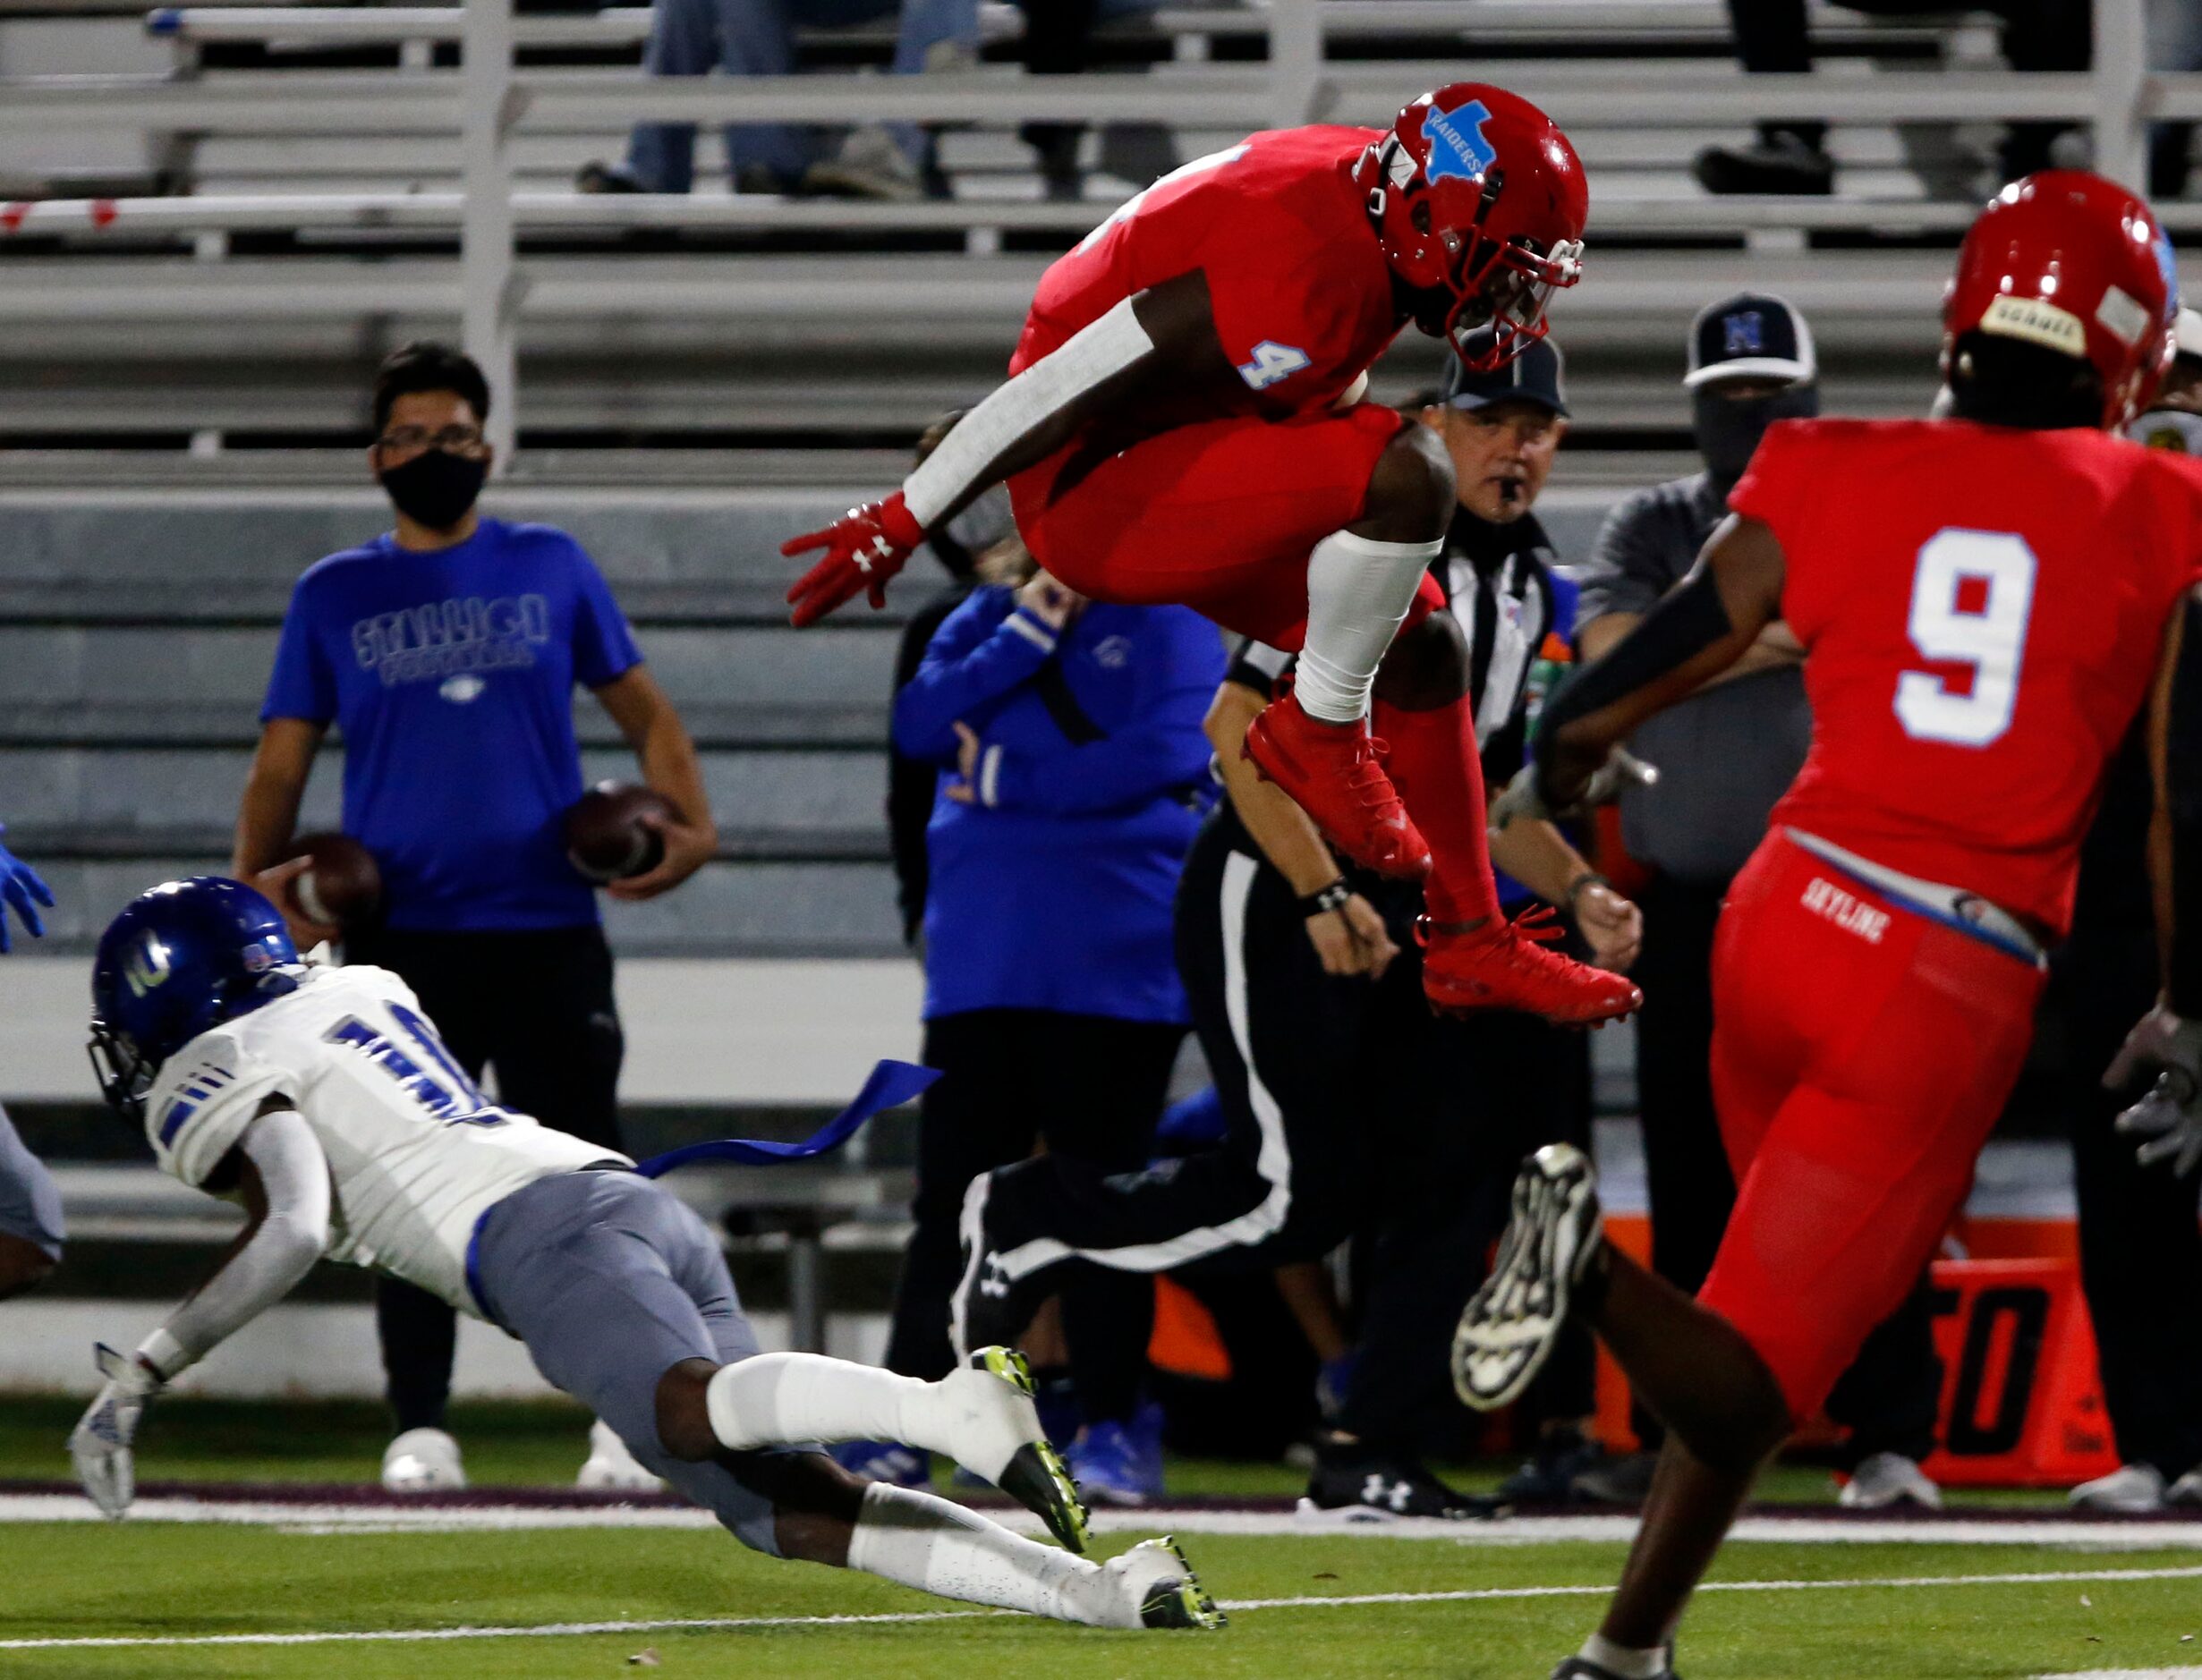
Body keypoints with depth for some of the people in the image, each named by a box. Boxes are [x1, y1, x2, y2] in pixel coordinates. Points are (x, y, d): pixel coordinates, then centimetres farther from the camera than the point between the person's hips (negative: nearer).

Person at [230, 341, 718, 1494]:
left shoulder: (552, 568, 11)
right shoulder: (334, 597, 10)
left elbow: (641, 708, 14)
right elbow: (282, 761, 8)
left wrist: (686, 821, -3)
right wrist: (256, 889, -8)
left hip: (547, 928, 0)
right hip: (401, 938, 0)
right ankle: (419, 1429, 3)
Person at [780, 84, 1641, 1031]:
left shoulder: (1360, 200, 2)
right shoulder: (1313, 279, -27)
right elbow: (1074, 383, -26)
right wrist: (899, 526, -21)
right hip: (1094, 498, -10)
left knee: (1424, 647, 9)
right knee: (1408, 473, -27)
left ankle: (1471, 945, 17)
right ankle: (1319, 730, -7)